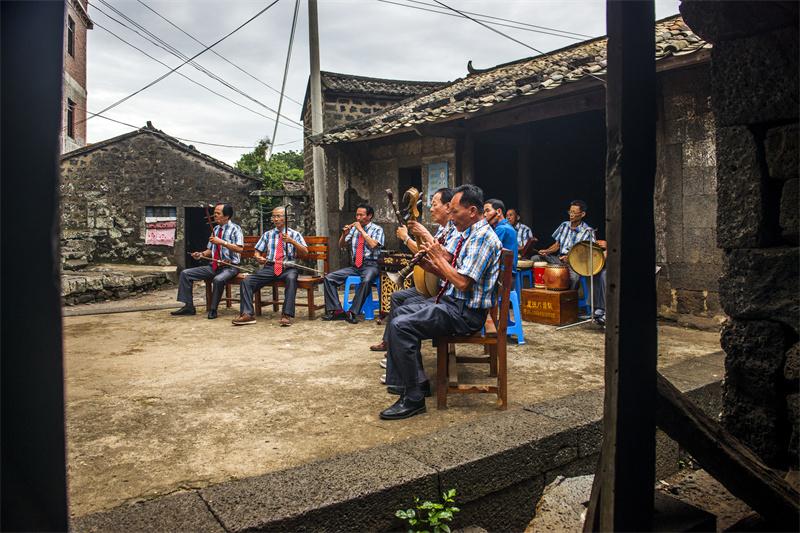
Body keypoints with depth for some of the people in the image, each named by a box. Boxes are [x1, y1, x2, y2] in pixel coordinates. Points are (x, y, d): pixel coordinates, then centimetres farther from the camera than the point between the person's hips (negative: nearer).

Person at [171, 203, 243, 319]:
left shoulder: (235, 229, -5)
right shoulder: (215, 229, 15)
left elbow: (239, 249, -19)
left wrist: (222, 242, -23)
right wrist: (201, 254, 1)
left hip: (229, 266, -7)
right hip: (214, 265, 8)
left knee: (218, 279, -39)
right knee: (185, 274, -2)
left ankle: (213, 310, -20)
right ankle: (188, 306, 0)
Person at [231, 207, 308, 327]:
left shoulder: (294, 234, 12)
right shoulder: (267, 235, 20)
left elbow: (305, 252, 0)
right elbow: (256, 252, 20)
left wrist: (292, 241, -15)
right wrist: (258, 258, -5)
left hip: (288, 267, -3)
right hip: (269, 267, 3)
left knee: (291, 278, -39)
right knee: (246, 281, -20)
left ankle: (287, 315, -40)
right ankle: (247, 314, -22)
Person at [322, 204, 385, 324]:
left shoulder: (377, 229, 1)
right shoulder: (354, 228, 14)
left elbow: (373, 245, -17)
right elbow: (341, 245, 17)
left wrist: (361, 230, -14)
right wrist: (344, 234, -2)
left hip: (370, 265, -5)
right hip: (355, 265, 5)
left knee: (366, 281, -39)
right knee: (329, 278, -10)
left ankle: (352, 313, -31)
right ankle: (336, 311, -15)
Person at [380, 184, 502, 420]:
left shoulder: (482, 237, -18)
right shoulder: (469, 235, 16)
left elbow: (462, 282, -25)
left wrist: (440, 257, -12)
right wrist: (430, 265, 2)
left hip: (466, 312, -11)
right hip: (451, 301, 11)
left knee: (400, 326, -22)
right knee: (402, 312, 18)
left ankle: (413, 398, -16)